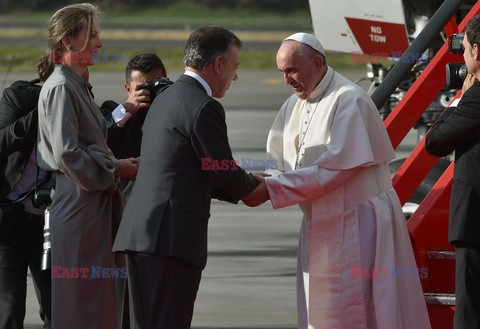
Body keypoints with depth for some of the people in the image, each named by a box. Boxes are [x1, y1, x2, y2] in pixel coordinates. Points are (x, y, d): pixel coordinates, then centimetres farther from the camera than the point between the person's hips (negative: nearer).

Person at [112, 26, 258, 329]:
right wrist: (255, 187, 14)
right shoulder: (204, 107, -10)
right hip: (172, 236, -9)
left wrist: (244, 188, 24)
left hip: (139, 233, 9)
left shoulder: (164, 100, 20)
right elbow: (226, 176, -7)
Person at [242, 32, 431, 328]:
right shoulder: (294, 106, 9)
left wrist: (272, 190, -24)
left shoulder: (347, 100, -17)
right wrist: (256, 183, -15)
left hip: (356, 223, -8)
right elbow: (278, 161, 9)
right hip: (321, 223, 8)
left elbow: (336, 167, -23)